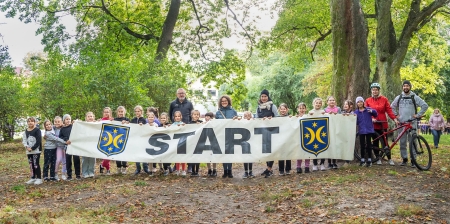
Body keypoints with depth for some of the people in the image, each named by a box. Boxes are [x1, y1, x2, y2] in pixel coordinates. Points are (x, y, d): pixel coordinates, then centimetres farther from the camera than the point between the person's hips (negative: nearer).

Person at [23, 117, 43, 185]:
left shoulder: (37, 130, -7)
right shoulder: (26, 131, 12)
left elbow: (38, 141, -13)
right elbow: (24, 140, 11)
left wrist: (32, 148, -17)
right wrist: (27, 147, -9)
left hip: (36, 150, -6)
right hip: (28, 151, 6)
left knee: (36, 164, -7)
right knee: (31, 164, 10)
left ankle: (39, 178, -1)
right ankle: (33, 178, 20)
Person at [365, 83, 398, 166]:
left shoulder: (384, 99, 3)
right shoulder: (368, 101, 5)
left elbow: (389, 110, 0)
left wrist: (395, 119, -10)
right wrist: (371, 118, -15)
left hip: (383, 124, -1)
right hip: (373, 124, 1)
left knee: (384, 142, -1)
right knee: (375, 142, 5)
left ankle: (389, 159, 9)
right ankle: (378, 159, 16)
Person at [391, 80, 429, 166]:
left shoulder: (415, 97, 1)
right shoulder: (398, 98, 10)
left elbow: (425, 105, -2)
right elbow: (392, 106, 23)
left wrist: (418, 115, -5)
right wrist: (396, 115, 12)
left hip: (412, 123, -3)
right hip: (401, 123, 3)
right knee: (402, 142, 5)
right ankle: (404, 159, 15)